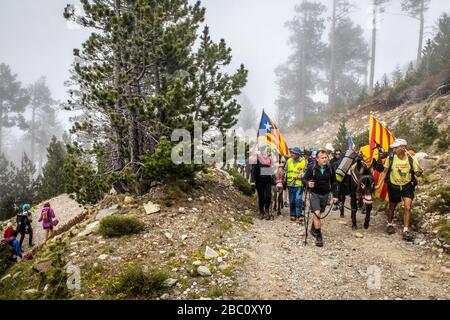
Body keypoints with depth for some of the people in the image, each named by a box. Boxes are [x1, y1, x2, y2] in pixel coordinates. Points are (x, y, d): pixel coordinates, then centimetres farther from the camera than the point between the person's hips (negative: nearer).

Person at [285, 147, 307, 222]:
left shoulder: (303, 161, -3)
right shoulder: (289, 161, 10)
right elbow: (286, 171, 19)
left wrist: (301, 175, -16)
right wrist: (285, 179, 14)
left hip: (299, 183, -4)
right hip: (290, 183, 4)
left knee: (298, 199, -14)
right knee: (291, 201, 9)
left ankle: (299, 215, -4)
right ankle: (293, 215, 21)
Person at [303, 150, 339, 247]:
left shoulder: (330, 168, -3)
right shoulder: (312, 168, -12)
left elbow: (334, 182, 6)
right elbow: (304, 178, -1)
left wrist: (335, 195, 3)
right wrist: (308, 183, -23)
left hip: (325, 194, 3)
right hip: (314, 193, -3)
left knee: (319, 213, 14)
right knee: (317, 213, -16)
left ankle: (313, 229, 42)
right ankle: (318, 236, -7)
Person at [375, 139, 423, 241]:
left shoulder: (410, 159, -12)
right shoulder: (391, 158, -13)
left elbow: (417, 173, -5)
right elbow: (385, 172, -3)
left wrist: (419, 172, -29)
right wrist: (378, 184, -8)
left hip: (407, 186, -1)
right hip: (394, 186, 1)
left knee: (407, 207, -12)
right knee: (392, 206, 16)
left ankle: (406, 230, -2)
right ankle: (390, 225, 39)